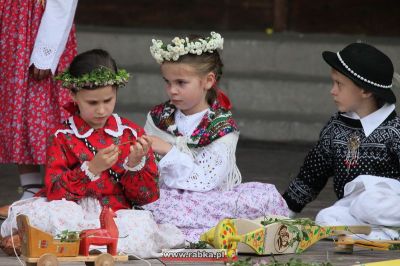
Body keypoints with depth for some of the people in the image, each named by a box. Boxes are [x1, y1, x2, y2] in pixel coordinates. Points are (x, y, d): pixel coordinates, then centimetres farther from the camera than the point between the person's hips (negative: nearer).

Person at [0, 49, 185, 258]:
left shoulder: (132, 134, 10)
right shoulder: (63, 138, 5)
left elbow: (148, 197, 8)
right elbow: (54, 192, -7)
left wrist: (135, 165, -11)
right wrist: (91, 169, -19)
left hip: (119, 213, 2)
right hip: (76, 213, -2)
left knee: (143, 224, -34)